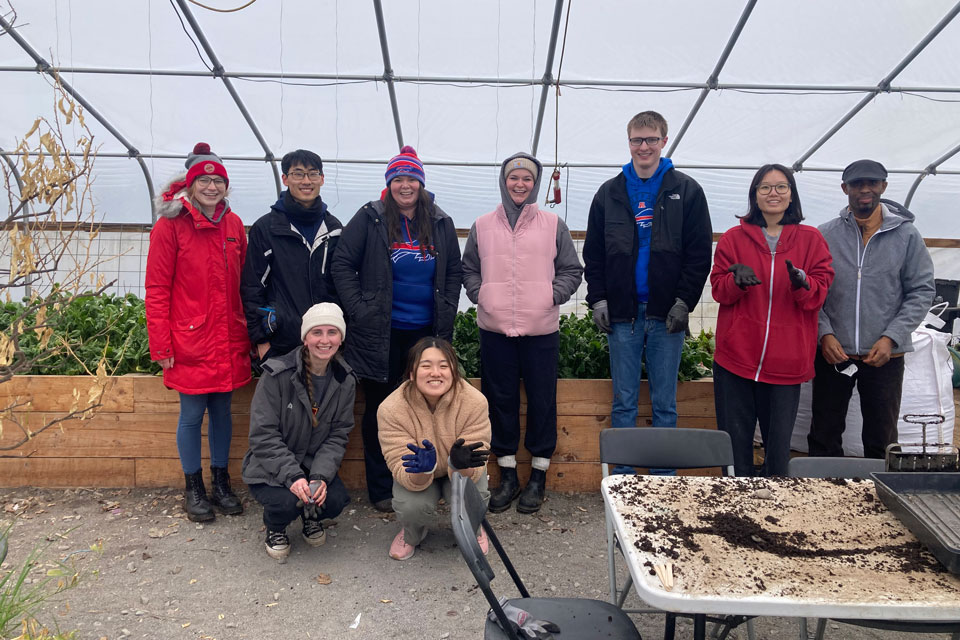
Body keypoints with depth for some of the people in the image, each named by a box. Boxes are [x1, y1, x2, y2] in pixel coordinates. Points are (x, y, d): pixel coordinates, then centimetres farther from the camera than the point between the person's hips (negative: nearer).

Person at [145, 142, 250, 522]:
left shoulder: (233, 225, 6)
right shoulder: (170, 225, -7)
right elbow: (157, 289, -7)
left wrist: (249, 331, 10)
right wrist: (161, 345, -10)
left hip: (228, 341, 4)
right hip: (190, 341, -4)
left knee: (222, 410, 14)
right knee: (192, 414, 6)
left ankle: (221, 483, 29)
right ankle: (193, 489, 24)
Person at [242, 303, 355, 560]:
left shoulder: (345, 381, -4)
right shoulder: (278, 374, -18)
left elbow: (338, 436, -3)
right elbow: (263, 435, -18)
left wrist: (321, 476, -21)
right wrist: (292, 476, -29)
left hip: (314, 464, 3)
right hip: (270, 468, -3)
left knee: (336, 501, -23)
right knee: (287, 501, -31)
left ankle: (311, 515, 16)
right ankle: (275, 528, 9)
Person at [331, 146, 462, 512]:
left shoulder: (441, 224, 7)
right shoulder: (370, 219, -2)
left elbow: (453, 273, 13)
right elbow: (343, 264, -2)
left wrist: (446, 315, 5)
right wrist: (358, 310, -9)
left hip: (426, 331, 3)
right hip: (380, 333, -2)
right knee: (380, 409, 8)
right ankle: (380, 489, 21)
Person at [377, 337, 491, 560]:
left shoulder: (474, 402, -28)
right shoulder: (391, 409, -28)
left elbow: (475, 468, -27)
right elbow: (401, 469, -28)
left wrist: (461, 464, -52)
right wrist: (422, 469, -52)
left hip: (457, 473, 0)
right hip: (416, 477, 0)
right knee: (412, 507, -31)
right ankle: (411, 534, 10)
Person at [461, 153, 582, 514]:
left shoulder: (553, 225, 6)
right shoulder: (482, 226, 9)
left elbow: (571, 270, 9)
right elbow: (469, 269, 16)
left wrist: (553, 295, -5)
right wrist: (480, 295, 0)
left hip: (541, 329, -1)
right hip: (494, 329, 1)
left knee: (542, 401, 4)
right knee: (500, 400, 7)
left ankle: (538, 475, 19)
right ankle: (507, 474, 21)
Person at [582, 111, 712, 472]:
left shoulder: (686, 191, 3)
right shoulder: (609, 193, 9)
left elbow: (700, 253, 0)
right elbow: (593, 253, 9)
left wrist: (684, 301, -8)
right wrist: (597, 299, -1)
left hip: (667, 315, -1)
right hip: (622, 314, 2)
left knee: (665, 403, 7)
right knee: (623, 402, 8)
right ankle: (623, 479, 19)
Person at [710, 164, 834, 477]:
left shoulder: (811, 239, 7)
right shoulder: (734, 238, 8)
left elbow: (820, 292, 2)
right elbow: (718, 290, 4)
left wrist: (802, 282, -20)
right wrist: (737, 280, -17)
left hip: (786, 361, 0)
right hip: (736, 357, 0)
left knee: (779, 442, 6)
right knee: (735, 440, 4)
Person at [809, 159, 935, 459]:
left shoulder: (906, 235, 1)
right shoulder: (825, 235, 1)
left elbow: (922, 290, 1)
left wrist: (891, 338, -9)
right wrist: (825, 334, -12)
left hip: (885, 356, 0)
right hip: (832, 353, 0)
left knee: (882, 440, 12)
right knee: (824, 437, 9)